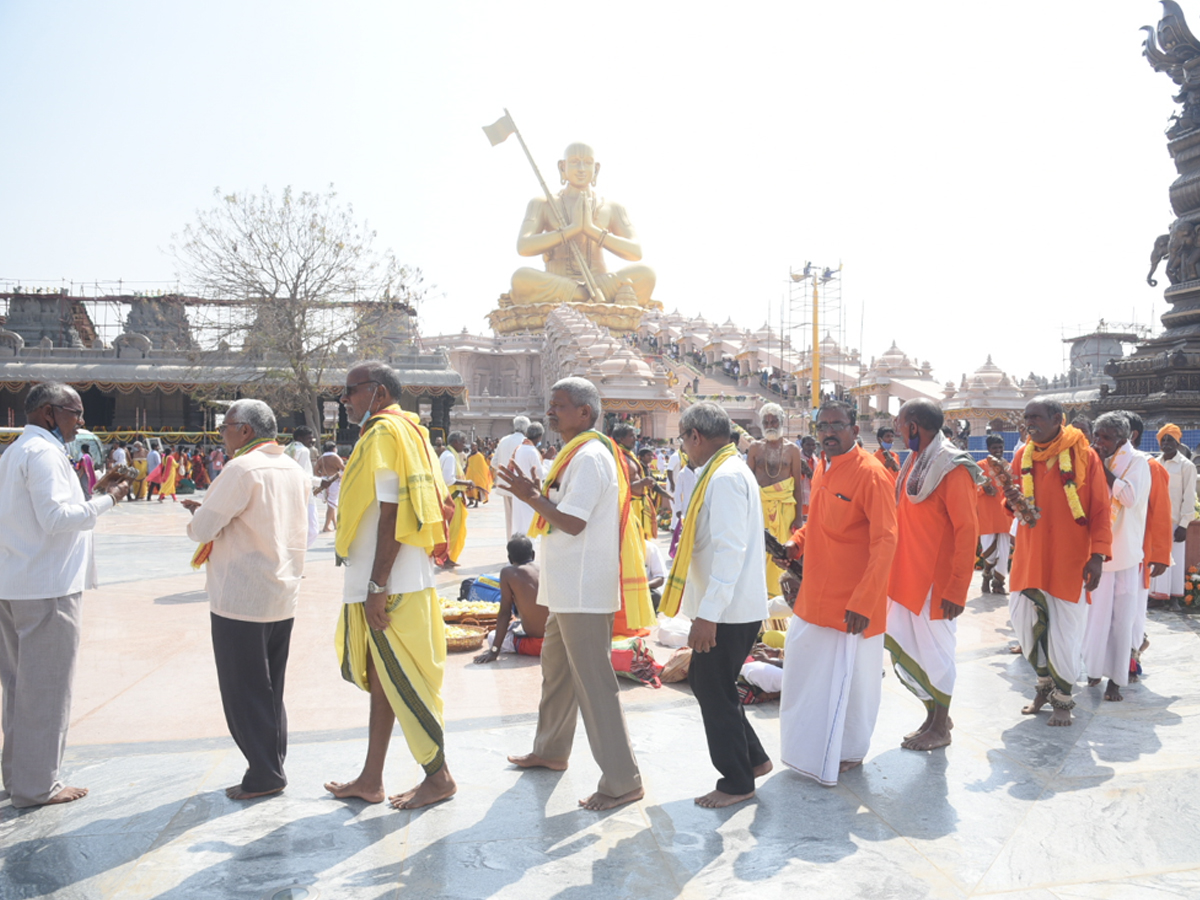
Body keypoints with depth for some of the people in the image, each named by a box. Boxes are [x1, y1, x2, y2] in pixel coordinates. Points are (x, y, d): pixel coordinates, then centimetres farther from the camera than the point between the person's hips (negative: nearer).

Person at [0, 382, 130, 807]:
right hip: (47, 587, -10)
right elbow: (57, 518, -22)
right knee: (47, 687, -1)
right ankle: (36, 786, 7)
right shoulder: (43, 452, -15)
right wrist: (106, 500, -11)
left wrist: (94, 489, 15)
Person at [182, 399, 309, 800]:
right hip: (283, 598, 8)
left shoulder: (243, 469, -16)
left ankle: (264, 775, 10)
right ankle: (273, 769, 23)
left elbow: (202, 529, -15)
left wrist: (199, 516, 6)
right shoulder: (295, 471, 10)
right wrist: (211, 513, 16)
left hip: (240, 600, -8)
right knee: (270, 691, 16)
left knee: (244, 692, 3)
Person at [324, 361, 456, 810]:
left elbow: (391, 515, -21)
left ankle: (439, 776, 13)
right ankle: (371, 780, 25)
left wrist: (377, 586, -21)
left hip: (391, 586, -10)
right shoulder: (403, 430, 16)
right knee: (382, 679, 15)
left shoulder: (385, 434, -14)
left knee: (402, 682, 0)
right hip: (390, 583, 10)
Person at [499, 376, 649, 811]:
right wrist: (538, 494, 8)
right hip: (569, 588, 11)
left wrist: (531, 497, -14)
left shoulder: (589, 456, -18)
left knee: (593, 681, -6)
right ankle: (550, 750, 41)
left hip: (584, 591, -11)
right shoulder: (579, 453, 16)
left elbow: (572, 522, -24)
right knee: (556, 665, 23)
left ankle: (622, 781, 2)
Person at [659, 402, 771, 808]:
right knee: (705, 681, 18)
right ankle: (753, 758, 30)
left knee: (715, 691, 3)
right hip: (731, 607, 10)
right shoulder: (731, 470, 12)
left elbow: (729, 549, -26)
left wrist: (707, 614, -27)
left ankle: (737, 782, 19)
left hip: (729, 610, -10)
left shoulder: (724, 477, -20)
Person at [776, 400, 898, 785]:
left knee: (849, 677, 9)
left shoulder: (871, 474, -19)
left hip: (851, 603, -8)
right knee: (805, 670, 18)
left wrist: (863, 602, -27)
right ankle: (810, 746, 38)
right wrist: (796, 543, 1)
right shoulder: (822, 468, 6)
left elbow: (885, 542, -23)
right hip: (815, 596, 8)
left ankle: (848, 752, 30)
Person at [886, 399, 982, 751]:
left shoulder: (952, 469, -16)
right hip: (906, 577, 8)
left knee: (935, 652, 5)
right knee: (902, 649, 13)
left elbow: (967, 531, -18)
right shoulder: (915, 461, 9)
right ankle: (935, 713, 31)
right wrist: (894, 573, 15)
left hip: (936, 582, -8)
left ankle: (940, 728, 22)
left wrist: (957, 588, -19)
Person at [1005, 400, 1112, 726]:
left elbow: (1100, 511, -5)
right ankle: (1045, 684, 28)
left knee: (1065, 631, 0)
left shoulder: (1084, 455, -6)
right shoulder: (1022, 455, 5)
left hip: (1069, 559, -4)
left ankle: (1063, 698, 19)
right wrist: (1013, 501, -12)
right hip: (1029, 556, 4)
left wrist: (1098, 555, -12)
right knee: (1027, 622, 5)